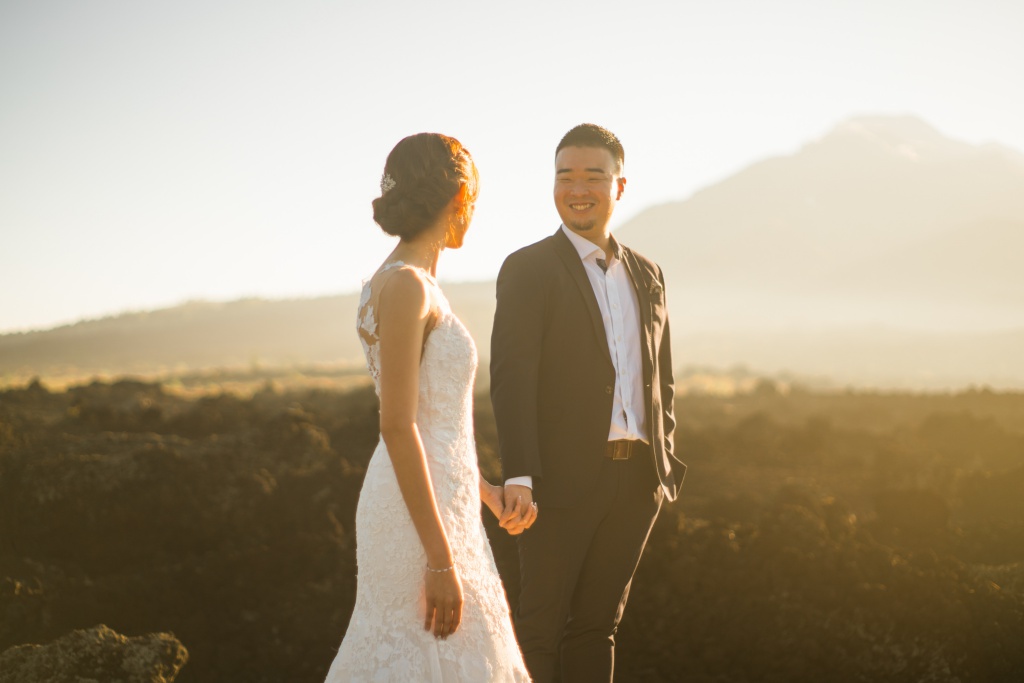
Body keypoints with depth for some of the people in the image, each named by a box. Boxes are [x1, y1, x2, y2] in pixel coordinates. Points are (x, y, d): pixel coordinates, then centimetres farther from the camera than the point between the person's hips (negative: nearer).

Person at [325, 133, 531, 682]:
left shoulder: (402, 283, 13)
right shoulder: (405, 286, -16)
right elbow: (396, 427, -21)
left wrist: (485, 490, 31)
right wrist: (440, 561, -22)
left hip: (436, 505, 9)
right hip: (420, 517, -9)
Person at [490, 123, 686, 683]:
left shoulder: (646, 274, 14)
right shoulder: (529, 269, -5)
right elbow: (512, 377, -13)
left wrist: (664, 461, 10)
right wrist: (517, 477, -22)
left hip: (636, 480, 5)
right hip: (563, 480, -5)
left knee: (598, 624, 12)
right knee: (541, 625, -1)